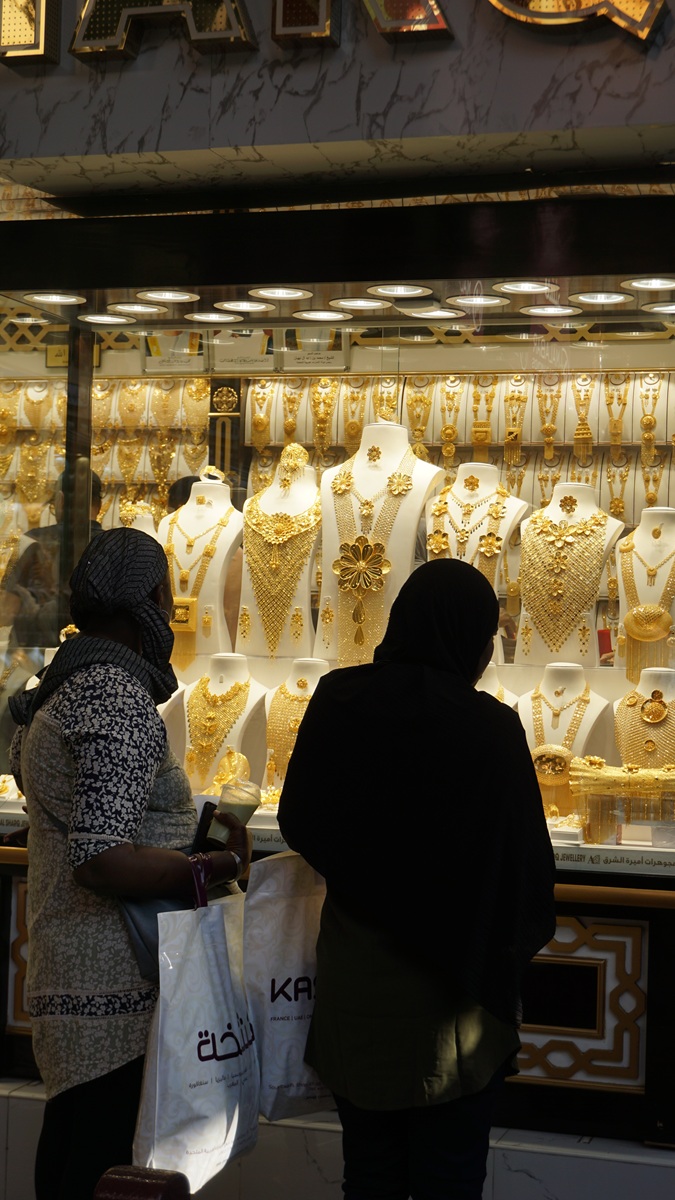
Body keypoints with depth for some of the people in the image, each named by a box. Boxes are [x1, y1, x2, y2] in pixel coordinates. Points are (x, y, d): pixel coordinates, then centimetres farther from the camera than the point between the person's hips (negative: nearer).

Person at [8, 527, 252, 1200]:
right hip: (118, 994, -10)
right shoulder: (118, 696, -15)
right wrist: (212, 867, -16)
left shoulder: (55, 693, 17)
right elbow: (102, 861, -23)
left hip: (64, 986, 10)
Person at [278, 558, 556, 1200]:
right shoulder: (490, 730, -19)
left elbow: (298, 823, 6)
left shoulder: (336, 703, -7)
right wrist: (517, 944, 6)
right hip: (452, 1002, -4)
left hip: (353, 985, 4)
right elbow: (527, 863, -14)